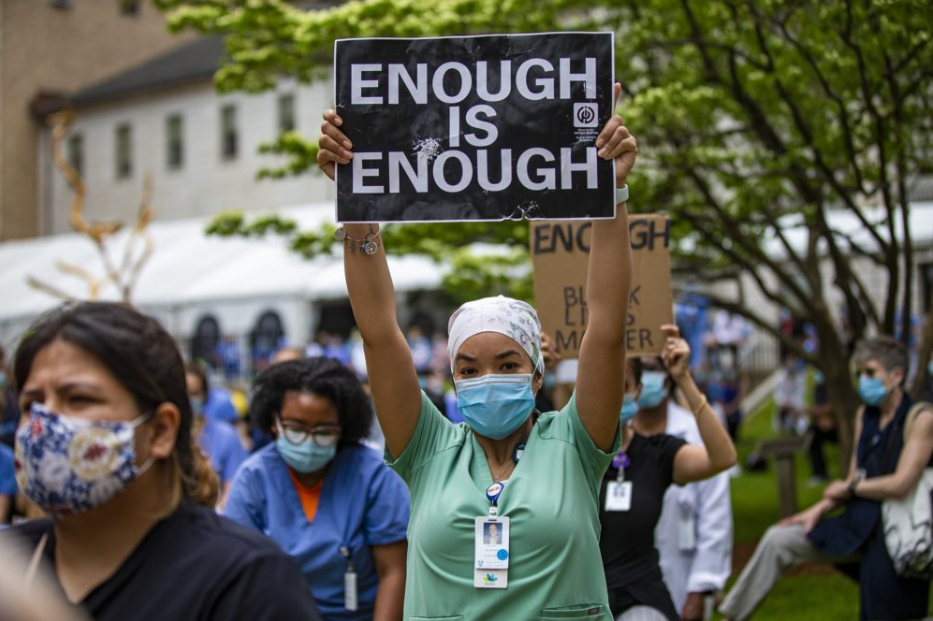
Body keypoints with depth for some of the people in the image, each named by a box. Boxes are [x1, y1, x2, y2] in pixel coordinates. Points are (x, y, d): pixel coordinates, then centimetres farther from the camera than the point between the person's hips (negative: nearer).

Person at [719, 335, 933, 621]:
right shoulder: (865, 415, 9)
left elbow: (901, 484, -21)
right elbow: (854, 478, 11)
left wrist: (850, 488, -7)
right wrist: (819, 509, -2)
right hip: (859, 525, 7)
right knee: (777, 540, -2)